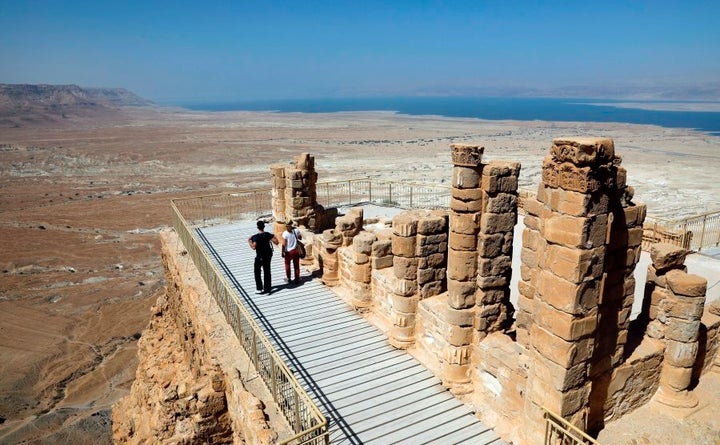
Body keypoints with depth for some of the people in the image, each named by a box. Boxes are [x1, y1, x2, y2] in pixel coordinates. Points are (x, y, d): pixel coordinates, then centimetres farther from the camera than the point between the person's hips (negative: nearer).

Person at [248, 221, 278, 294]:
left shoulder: (255, 237, -21)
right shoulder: (268, 234, -7)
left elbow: (254, 247, -31)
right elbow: (276, 242, -8)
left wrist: (249, 241, -15)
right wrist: (274, 237, 11)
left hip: (259, 257, -4)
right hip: (268, 256, 5)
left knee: (257, 272, 14)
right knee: (267, 272, 13)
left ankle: (259, 288, 16)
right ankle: (267, 289, 18)